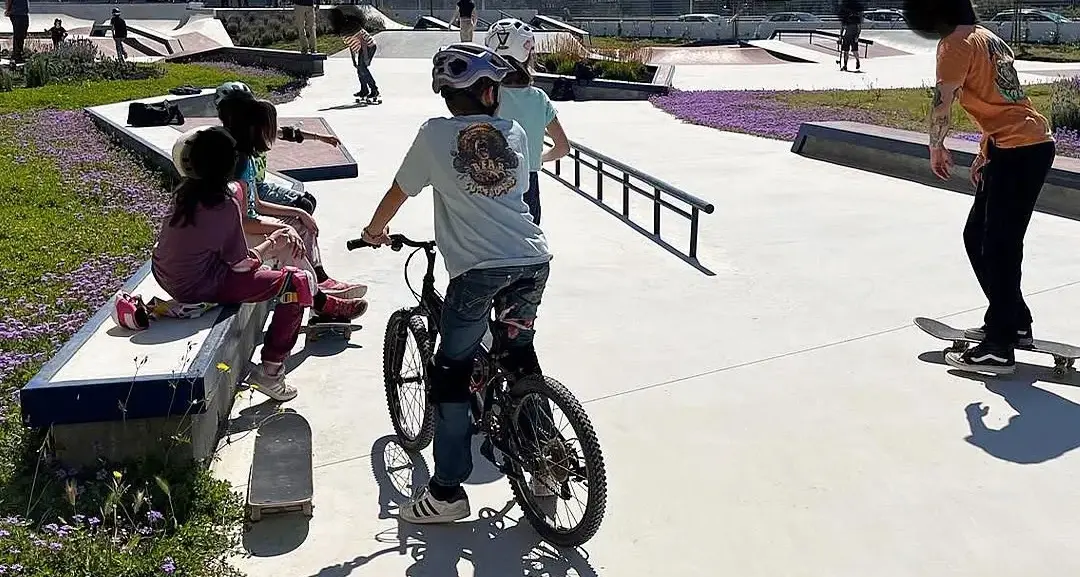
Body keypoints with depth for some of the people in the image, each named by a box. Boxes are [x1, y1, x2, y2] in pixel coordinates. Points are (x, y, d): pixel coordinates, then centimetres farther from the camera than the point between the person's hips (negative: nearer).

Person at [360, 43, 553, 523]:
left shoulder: (435, 134, 2)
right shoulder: (514, 133, 12)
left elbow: (399, 191, 13)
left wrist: (374, 231, 32)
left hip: (478, 268, -4)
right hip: (533, 260, 4)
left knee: (450, 372, 8)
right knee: (520, 353, 24)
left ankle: (447, 491, 11)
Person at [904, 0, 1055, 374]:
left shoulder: (956, 44, -9)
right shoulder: (987, 38, 19)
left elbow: (942, 104, -12)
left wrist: (936, 148, 4)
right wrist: (984, 153, 22)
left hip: (1019, 152, -9)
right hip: (1030, 146, 9)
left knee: (999, 247, -5)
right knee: (977, 238, 17)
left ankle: (999, 349, 0)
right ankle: (1012, 323, 26)